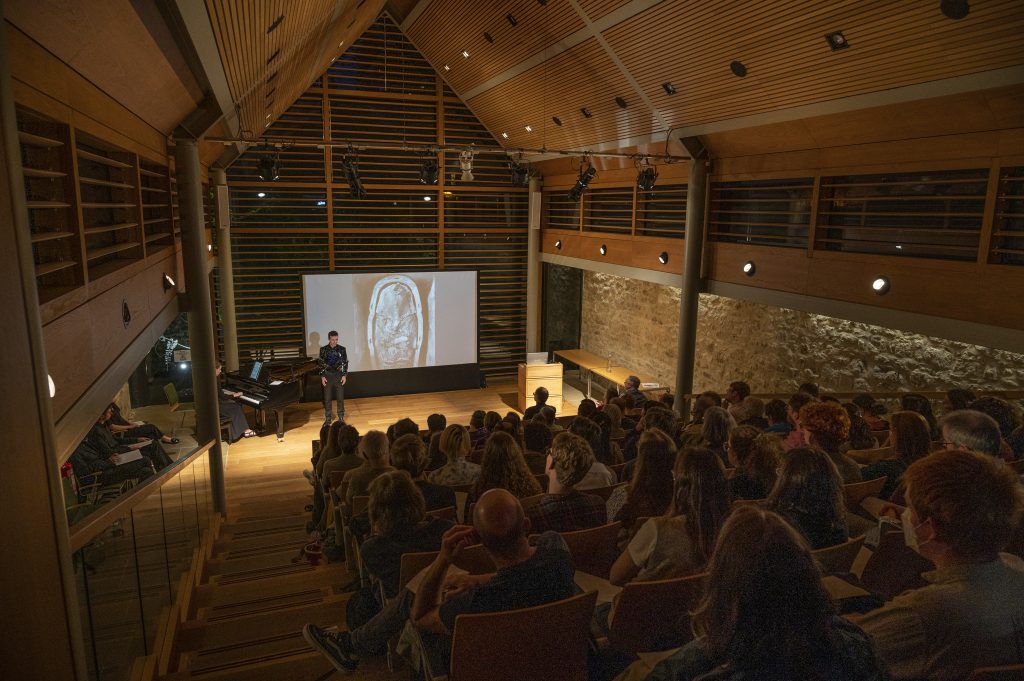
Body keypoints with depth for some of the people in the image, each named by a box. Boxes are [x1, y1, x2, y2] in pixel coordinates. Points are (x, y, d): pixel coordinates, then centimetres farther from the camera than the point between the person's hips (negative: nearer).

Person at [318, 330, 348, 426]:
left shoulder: (342, 349, -4)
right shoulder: (323, 350, -3)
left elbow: (345, 363, 0)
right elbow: (320, 364, 1)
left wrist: (344, 375, -6)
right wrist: (322, 376, -5)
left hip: (339, 375, 0)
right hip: (327, 375, 0)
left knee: (340, 398, 6)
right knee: (327, 399, 7)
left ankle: (341, 417, 17)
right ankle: (328, 418, 17)